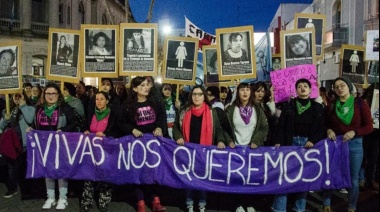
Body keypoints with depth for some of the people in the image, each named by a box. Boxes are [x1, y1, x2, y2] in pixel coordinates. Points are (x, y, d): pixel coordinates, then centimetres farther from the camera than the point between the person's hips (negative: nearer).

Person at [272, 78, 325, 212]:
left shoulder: (317, 108, 6)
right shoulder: (288, 106, 4)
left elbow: (321, 128, 4)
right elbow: (280, 126, -1)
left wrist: (313, 141, -10)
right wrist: (278, 142, -11)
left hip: (308, 144, 1)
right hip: (291, 143, -1)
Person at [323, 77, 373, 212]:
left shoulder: (360, 104, -3)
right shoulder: (331, 106, 3)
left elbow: (369, 127, -4)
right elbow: (325, 124, 12)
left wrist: (354, 132, -19)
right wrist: (328, 130, -10)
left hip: (355, 144, -1)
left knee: (353, 178, 11)